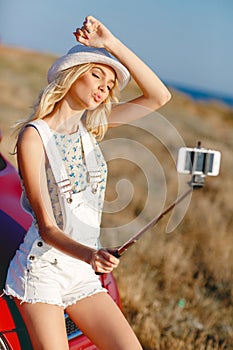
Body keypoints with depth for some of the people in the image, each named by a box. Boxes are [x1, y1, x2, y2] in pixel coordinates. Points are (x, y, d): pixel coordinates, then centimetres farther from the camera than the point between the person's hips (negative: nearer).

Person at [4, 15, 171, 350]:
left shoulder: (90, 126, 5)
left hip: (82, 276, 6)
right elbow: (47, 227, -17)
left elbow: (159, 96, 1)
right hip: (42, 270, -6)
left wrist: (113, 44, -7)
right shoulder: (34, 136, -13)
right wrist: (89, 255, -37)